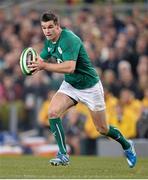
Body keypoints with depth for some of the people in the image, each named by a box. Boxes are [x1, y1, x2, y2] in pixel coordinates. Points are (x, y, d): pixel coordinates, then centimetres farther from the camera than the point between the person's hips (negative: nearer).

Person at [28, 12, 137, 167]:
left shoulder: (69, 39, -29)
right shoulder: (49, 41, -3)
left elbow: (70, 67, -40)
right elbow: (42, 59, 9)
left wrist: (44, 66, -44)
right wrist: (36, 66, -15)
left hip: (90, 86, -6)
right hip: (70, 85, 7)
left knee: (102, 129, 6)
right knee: (53, 112, -19)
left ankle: (127, 145, 35)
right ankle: (63, 155, -12)